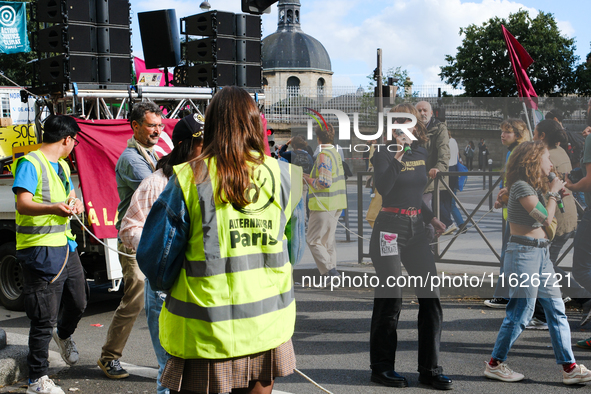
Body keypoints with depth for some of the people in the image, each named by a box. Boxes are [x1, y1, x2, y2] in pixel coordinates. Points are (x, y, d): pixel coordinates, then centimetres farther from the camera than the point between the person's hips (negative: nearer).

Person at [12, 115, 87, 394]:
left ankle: (63, 334, 48)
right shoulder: (30, 163, -11)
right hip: (40, 250, -8)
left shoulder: (62, 165, 18)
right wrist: (53, 208, -41)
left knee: (78, 301, 16)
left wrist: (75, 204, 2)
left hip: (65, 245, 8)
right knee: (44, 318, -5)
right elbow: (22, 204, -22)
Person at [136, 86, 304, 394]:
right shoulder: (283, 176, -1)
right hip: (268, 328, 3)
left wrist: (170, 288, 14)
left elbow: (155, 256, -6)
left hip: (205, 334, -3)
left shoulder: (189, 179, -11)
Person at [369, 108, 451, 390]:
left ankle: (430, 369, 12)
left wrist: (431, 218, 16)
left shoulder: (422, 154, 13)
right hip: (390, 228, -6)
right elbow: (382, 188, -23)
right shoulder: (384, 154, -6)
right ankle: (381, 367, 14)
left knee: (431, 296, 2)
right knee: (390, 299, -2)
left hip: (416, 228, 6)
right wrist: (397, 157, -30)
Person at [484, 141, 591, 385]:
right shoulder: (521, 186, -13)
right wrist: (553, 193, -4)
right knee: (521, 312, -4)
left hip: (541, 253, 9)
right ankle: (495, 364, 9)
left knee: (556, 310, 6)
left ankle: (569, 368, 10)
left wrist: (555, 193, 9)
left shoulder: (535, 187, 16)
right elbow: (546, 218, -18)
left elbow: (547, 225, 14)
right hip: (523, 253, -9)